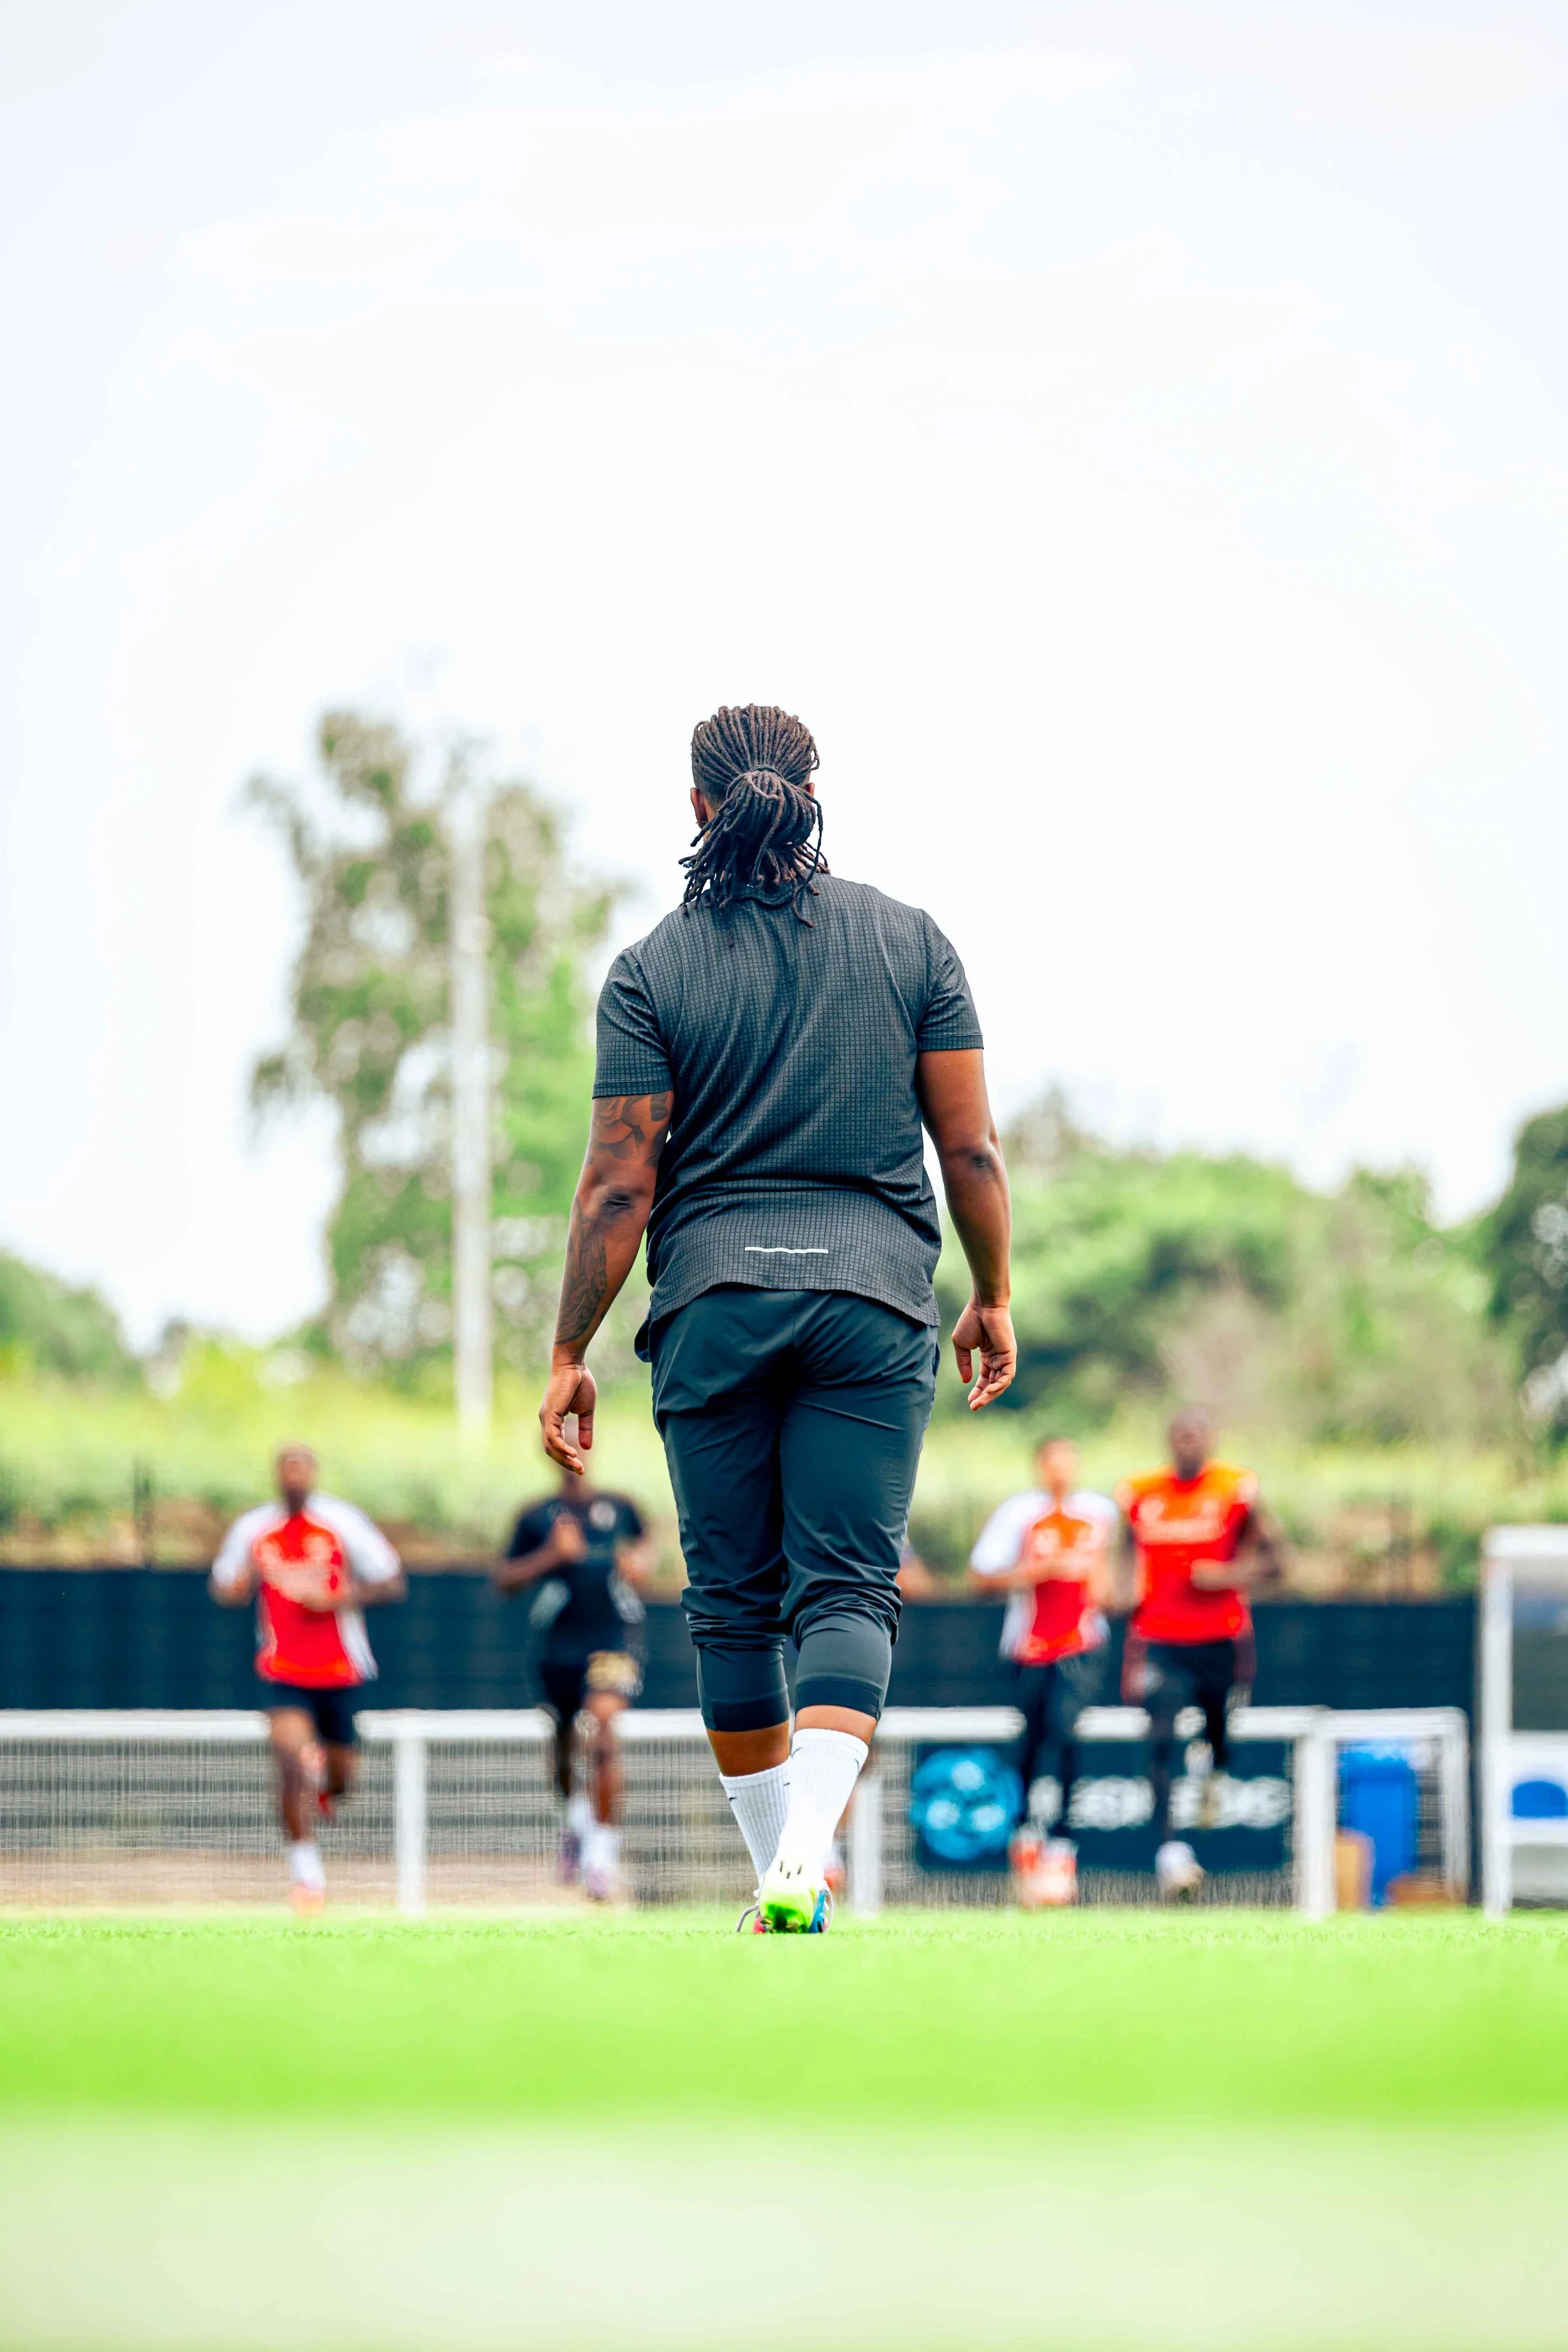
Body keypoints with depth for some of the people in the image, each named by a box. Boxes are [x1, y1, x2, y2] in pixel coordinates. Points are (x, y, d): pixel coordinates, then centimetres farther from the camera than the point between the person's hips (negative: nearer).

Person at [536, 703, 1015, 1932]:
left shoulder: (654, 968, 0)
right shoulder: (909, 940, 4)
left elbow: (619, 1184, -3)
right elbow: (972, 1148, 3)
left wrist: (571, 1353, 2)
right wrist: (994, 1299, 15)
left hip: (712, 1301, 0)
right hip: (873, 1297, 0)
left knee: (734, 1600, 11)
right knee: (848, 1590, -2)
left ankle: (786, 1870, 15)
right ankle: (804, 1861, -23)